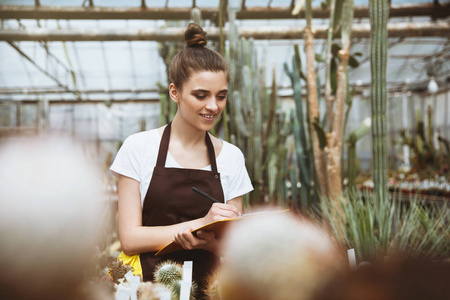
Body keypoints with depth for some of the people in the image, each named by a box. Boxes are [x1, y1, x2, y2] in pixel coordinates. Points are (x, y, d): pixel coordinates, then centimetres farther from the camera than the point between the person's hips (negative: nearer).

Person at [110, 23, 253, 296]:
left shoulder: (231, 157, 7)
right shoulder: (140, 147, 0)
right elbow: (130, 239, -3)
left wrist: (206, 241, -14)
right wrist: (201, 223, -13)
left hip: (208, 283, 1)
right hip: (150, 280, -1)